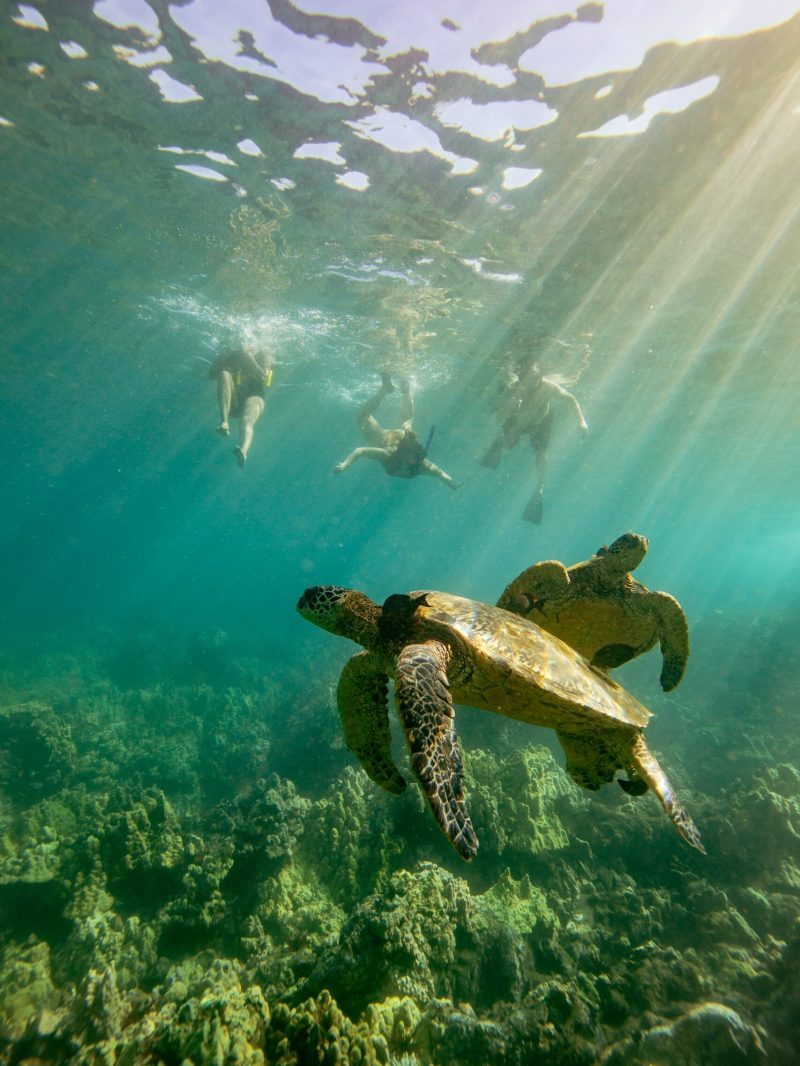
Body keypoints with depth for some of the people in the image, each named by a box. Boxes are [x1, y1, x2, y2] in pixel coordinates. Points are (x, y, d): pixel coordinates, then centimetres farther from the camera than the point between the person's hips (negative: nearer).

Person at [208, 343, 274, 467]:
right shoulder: (235, 357, 19)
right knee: (224, 374, -24)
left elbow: (263, 375, -10)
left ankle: (243, 452, -69)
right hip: (232, 404, 3)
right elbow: (212, 373, 6)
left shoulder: (263, 356, 14)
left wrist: (247, 355, -14)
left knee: (246, 423, -34)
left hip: (253, 399, -3)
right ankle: (224, 422, -41)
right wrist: (223, 356, -7)